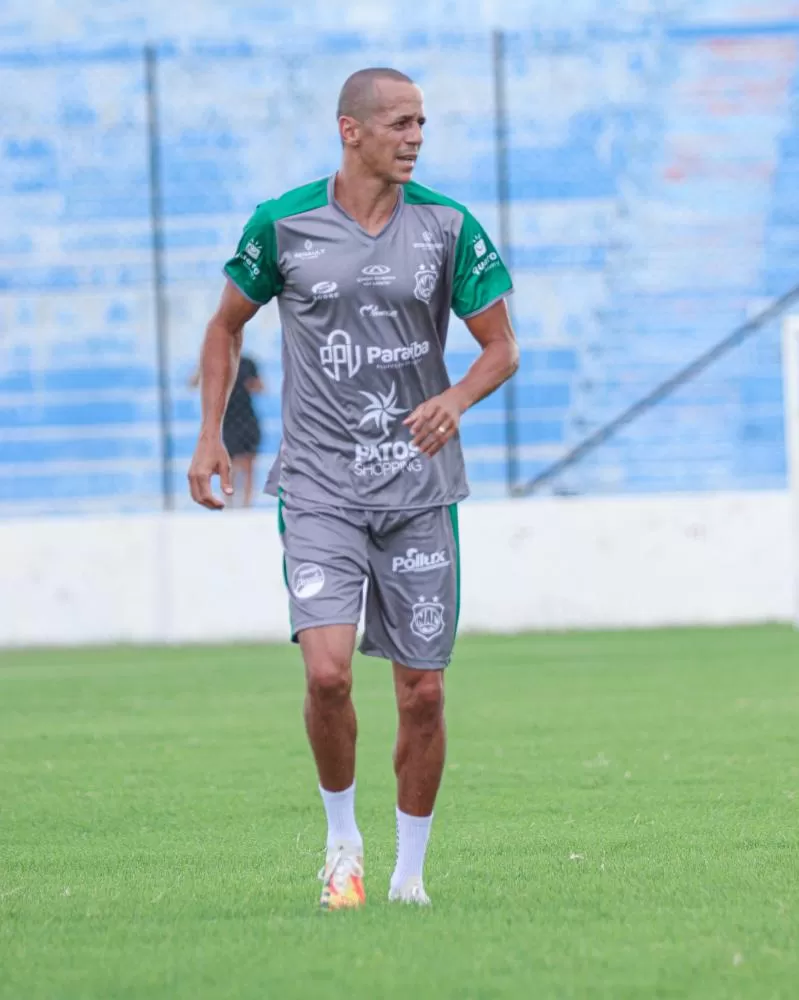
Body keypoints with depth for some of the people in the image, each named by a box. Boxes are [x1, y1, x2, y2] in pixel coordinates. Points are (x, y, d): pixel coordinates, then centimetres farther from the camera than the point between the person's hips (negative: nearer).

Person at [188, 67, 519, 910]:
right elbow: (227, 325, 14)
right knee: (326, 671, -17)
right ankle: (342, 841, 6)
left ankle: (409, 871, 18)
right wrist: (210, 435, 6)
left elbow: (501, 347, 4)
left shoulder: (447, 229, 0)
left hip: (420, 488, 1)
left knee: (422, 693, 2)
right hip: (319, 486, -1)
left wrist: (457, 399, -17)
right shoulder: (282, 225, -1)